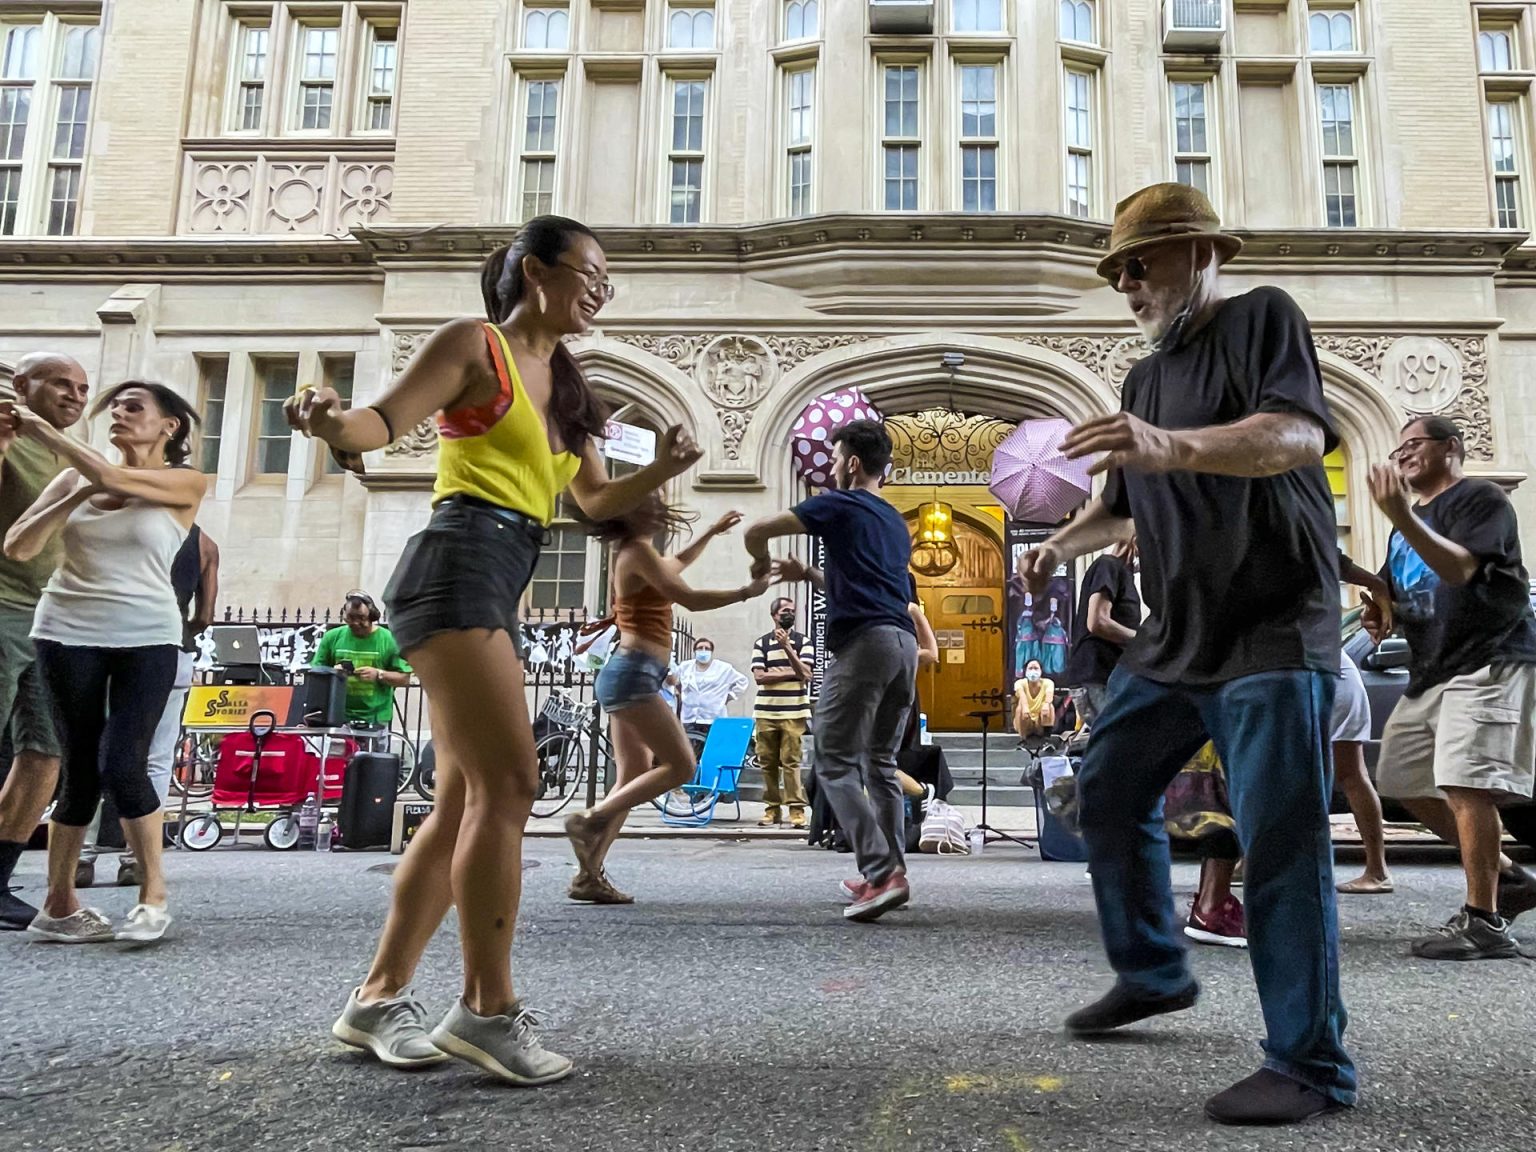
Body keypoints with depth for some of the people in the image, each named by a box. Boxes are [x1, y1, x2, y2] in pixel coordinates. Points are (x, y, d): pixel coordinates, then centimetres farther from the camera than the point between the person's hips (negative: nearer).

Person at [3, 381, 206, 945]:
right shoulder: (76, 477, 11)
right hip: (68, 633, 2)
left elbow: (113, 477, -15)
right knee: (81, 771, 1)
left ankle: (154, 894, 1)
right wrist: (76, 496, -9)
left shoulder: (185, 483, 2)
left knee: (122, 766, -12)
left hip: (147, 638, -2)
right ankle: (58, 903, 12)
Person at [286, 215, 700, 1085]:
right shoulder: (476, 344, 2)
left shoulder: (565, 384, 23)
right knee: (509, 784, -15)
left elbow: (597, 501, 23)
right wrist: (332, 420, -30)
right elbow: (383, 423, -8)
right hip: (458, 568, -9)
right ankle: (489, 1009, -8)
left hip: (499, 593, 9)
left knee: (466, 803, 7)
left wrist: (663, 470, 5)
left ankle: (378, 999, 16)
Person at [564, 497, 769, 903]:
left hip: (629, 674, 10)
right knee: (681, 766, -10)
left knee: (634, 777, 7)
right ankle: (591, 820, -13)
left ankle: (589, 875, 4)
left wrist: (712, 532, 44)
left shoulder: (637, 555, 21)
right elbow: (691, 599, -14)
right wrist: (746, 592, -5)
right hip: (632, 673, -10)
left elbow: (677, 564, 43)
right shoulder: (638, 551, -8)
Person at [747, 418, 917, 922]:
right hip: (903, 640, 8)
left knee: (835, 763, -6)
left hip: (863, 641, -8)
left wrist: (761, 563, 21)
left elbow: (757, 532, 0)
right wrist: (807, 574, 36)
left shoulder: (839, 505, 2)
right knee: (880, 762, 14)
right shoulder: (896, 522, 25)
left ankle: (881, 872, -15)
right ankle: (890, 871, 14)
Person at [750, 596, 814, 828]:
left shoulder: (803, 641, 7)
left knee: (790, 761, -7)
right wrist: (790, 673, -5)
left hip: (794, 712, -2)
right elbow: (759, 676, -1)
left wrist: (787, 646, -12)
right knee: (768, 762, 2)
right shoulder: (761, 643, 10)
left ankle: (797, 809, -5)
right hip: (765, 712, 2)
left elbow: (805, 675, -5)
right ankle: (771, 808, 9)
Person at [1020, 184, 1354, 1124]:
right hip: (1174, 639, 8)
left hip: (1271, 632, -8)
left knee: (1280, 838, -10)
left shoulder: (1263, 318, -4)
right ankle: (1154, 973, 29)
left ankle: (1311, 1064, 1)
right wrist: (1063, 544, 11)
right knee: (1109, 792, 11)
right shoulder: (1145, 377, 18)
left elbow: (1300, 436, -25)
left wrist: (1174, 447, -41)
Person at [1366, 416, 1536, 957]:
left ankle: (1484, 922, -15)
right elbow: (1399, 593, 31)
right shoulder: (1411, 519, 22)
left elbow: (1459, 569, -22)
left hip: (1489, 662, -10)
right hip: (1431, 669, 10)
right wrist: (1379, 612, 7)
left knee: (1464, 782, -19)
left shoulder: (1481, 498, -5)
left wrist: (1401, 516, -33)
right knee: (1404, 781, 9)